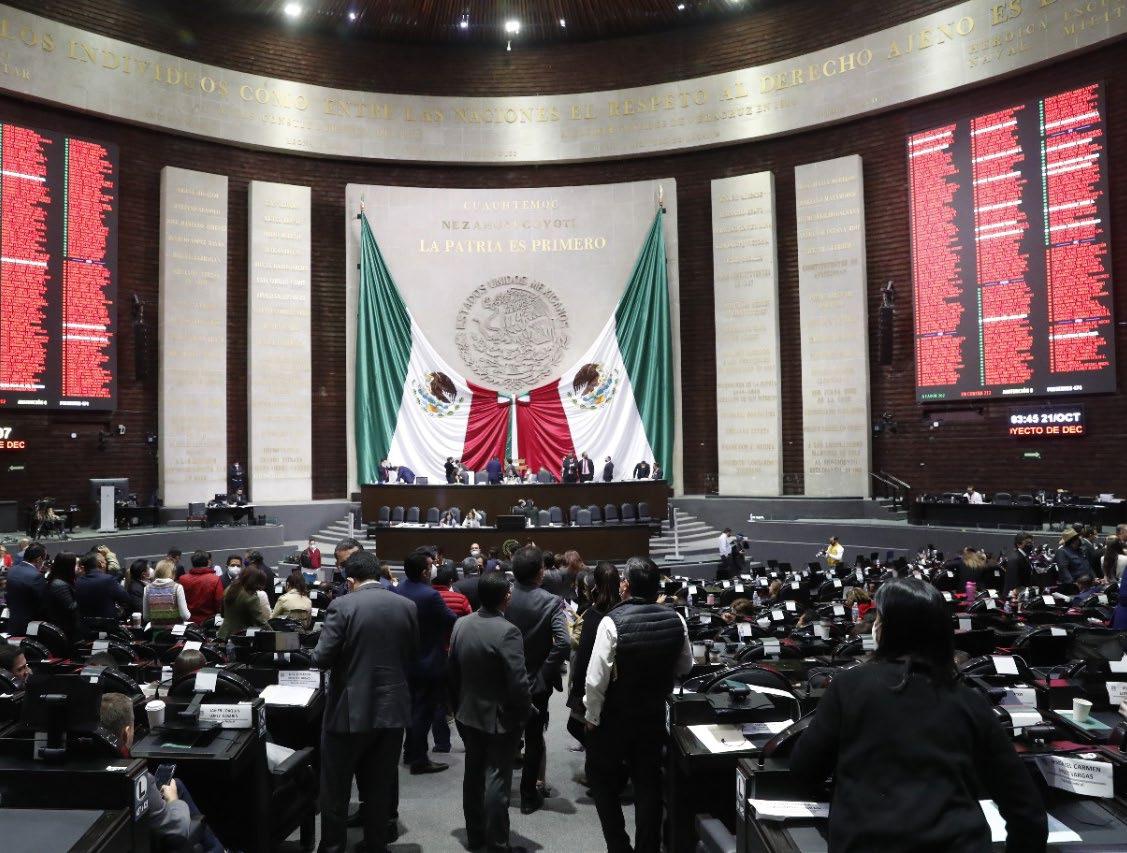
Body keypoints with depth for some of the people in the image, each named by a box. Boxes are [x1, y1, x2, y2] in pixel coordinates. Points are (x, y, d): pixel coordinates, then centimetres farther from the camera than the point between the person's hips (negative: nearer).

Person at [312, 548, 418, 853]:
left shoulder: (342, 606, -14)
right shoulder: (407, 605, -1)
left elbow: (321, 659, -15)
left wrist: (346, 657, 7)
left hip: (349, 710, -4)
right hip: (393, 709, 4)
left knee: (335, 790, 13)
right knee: (381, 787, 17)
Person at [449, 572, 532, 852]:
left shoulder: (461, 625, -4)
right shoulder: (507, 632, -25)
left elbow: (453, 671, 5)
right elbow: (518, 682, -24)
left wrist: (459, 704, 16)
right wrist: (525, 713, -7)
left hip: (468, 714, 7)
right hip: (500, 718, -6)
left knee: (473, 775, 19)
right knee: (496, 780, 4)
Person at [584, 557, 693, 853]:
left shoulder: (612, 621, -24)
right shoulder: (676, 620, -10)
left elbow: (596, 679, -22)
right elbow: (685, 666, 6)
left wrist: (592, 717, -8)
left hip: (614, 717, -4)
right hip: (654, 715, 4)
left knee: (602, 779, 16)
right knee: (648, 784, 16)